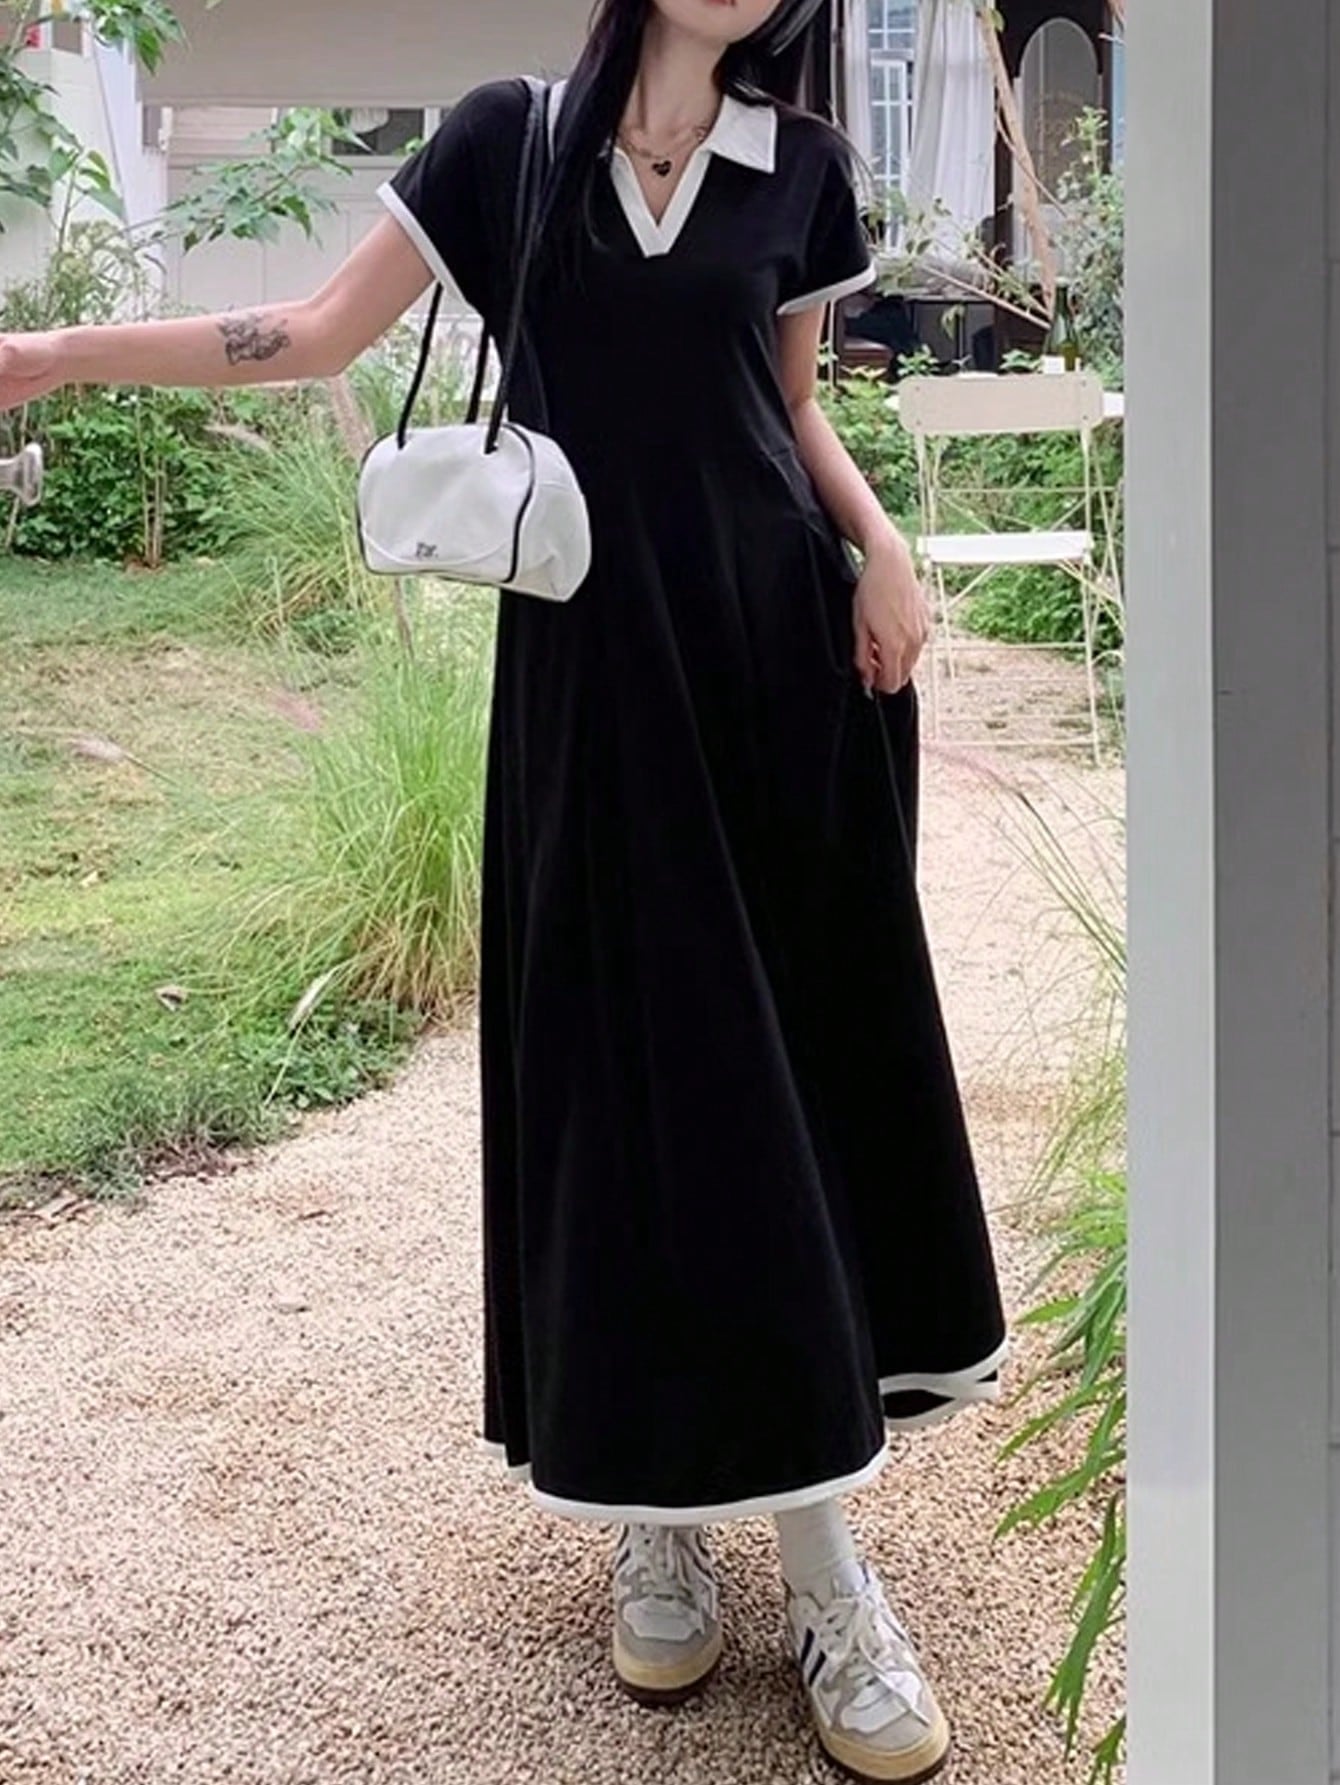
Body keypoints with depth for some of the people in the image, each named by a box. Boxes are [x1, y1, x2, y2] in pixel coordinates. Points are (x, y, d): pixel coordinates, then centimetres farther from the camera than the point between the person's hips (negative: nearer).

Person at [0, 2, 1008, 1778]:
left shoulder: (802, 164, 8)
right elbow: (322, 333, 3)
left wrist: (879, 543, -2)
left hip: (775, 645, 2)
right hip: (594, 663, -1)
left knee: (795, 1044, 4)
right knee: (638, 1059, -2)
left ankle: (810, 1539, 14)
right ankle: (662, 1493, 11)